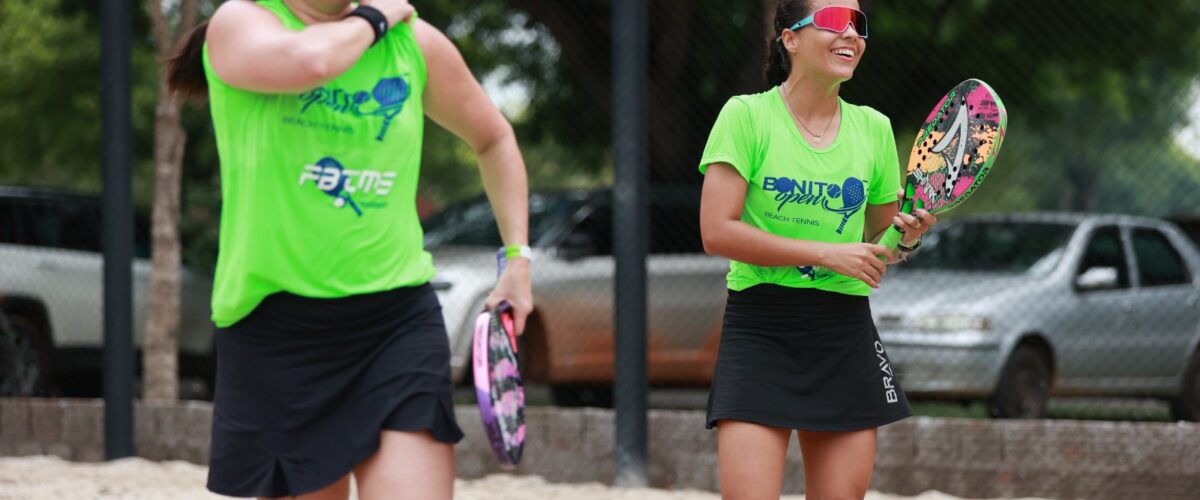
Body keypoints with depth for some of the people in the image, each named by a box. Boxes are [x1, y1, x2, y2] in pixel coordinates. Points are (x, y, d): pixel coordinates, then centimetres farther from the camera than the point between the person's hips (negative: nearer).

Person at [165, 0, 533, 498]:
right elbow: (309, 61, -29)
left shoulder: (415, 41, 6)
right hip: (272, 323, -2)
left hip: (399, 318, 2)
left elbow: (493, 138, 24)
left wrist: (517, 255, 15)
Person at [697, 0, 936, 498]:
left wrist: (907, 236, -4)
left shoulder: (873, 128, 9)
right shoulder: (746, 116, -5)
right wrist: (827, 253, -16)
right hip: (759, 331, -4)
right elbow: (717, 232, -13)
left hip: (847, 335, 5)